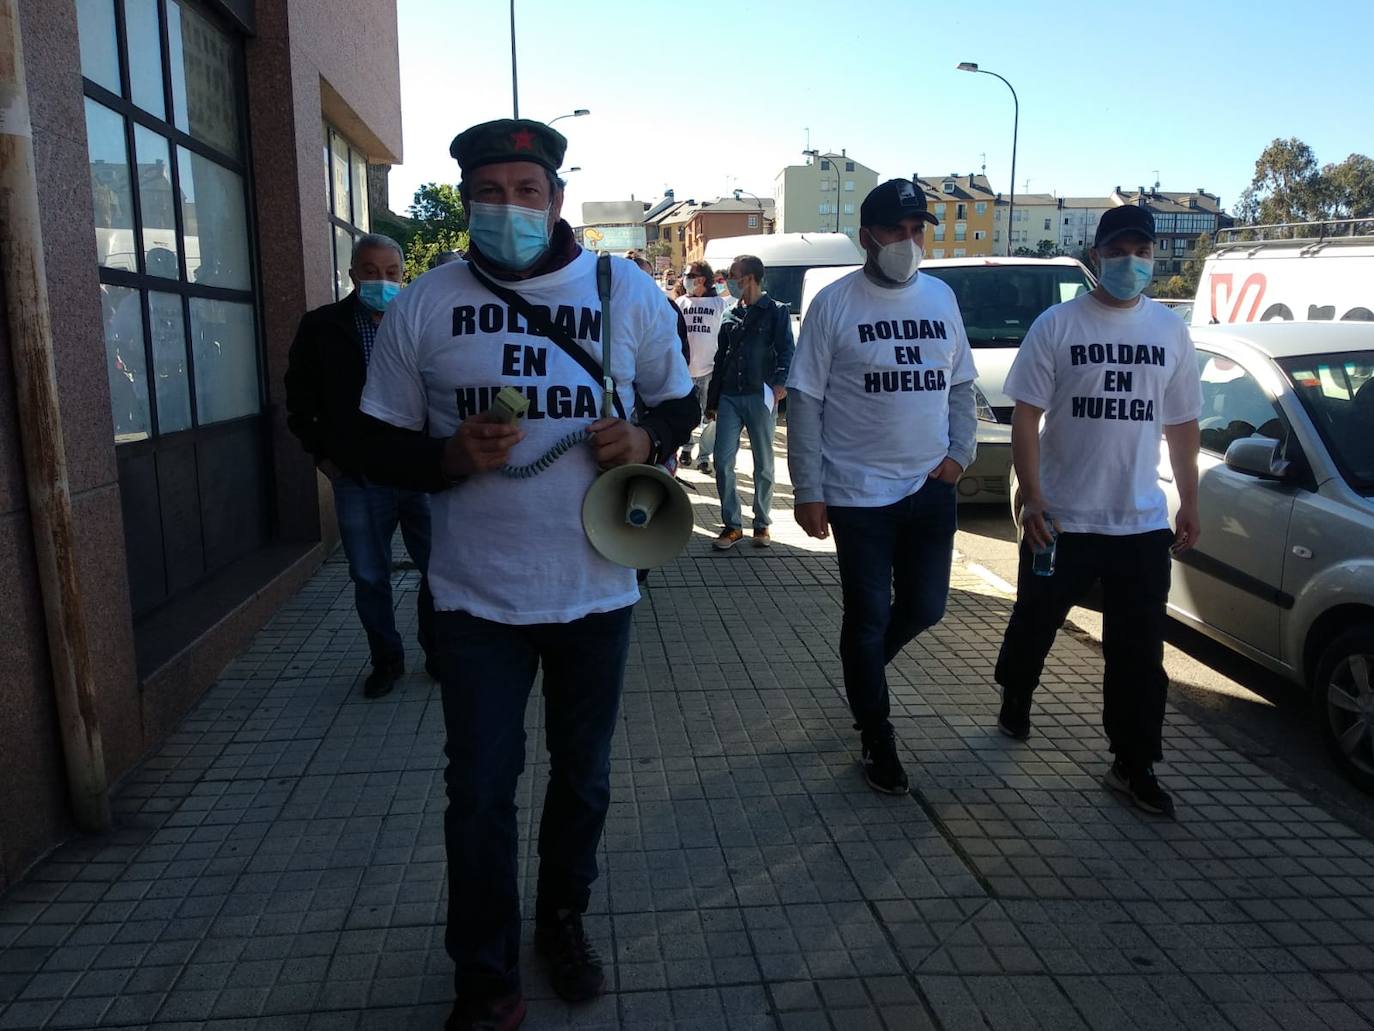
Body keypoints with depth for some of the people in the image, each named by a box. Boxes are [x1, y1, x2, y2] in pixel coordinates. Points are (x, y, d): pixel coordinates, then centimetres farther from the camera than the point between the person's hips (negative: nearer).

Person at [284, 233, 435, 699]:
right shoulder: (322, 328, 3)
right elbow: (300, 399, 12)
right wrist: (321, 453, 6)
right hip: (358, 480, 1)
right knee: (369, 578, 11)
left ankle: (438, 654, 27)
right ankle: (386, 660, 28)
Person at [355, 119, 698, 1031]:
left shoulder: (630, 293, -1)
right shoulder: (423, 307, -3)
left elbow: (681, 405, 9)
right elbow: (385, 447, 2)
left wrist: (646, 439, -14)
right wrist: (452, 457, -20)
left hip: (596, 588, 1)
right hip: (479, 596, -1)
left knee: (583, 775, 18)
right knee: (480, 790, 6)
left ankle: (564, 920, 44)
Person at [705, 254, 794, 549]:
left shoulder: (776, 312, 2)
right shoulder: (730, 315, 16)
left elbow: (786, 350, -8)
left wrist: (780, 381, -27)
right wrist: (712, 401, 18)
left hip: (760, 397, -4)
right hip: (729, 397, 4)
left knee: (763, 464, 5)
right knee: (722, 461, -3)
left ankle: (762, 524, 17)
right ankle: (732, 526, 7)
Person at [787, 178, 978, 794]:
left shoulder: (941, 297, 9)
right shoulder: (835, 303, -6)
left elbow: (961, 384, 17)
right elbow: (805, 401, -7)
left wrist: (960, 450, 1)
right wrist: (808, 491, -10)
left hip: (930, 488, 5)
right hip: (859, 491, -4)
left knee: (925, 607, 11)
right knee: (868, 615, 4)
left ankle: (864, 668, 41)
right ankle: (876, 737, 22)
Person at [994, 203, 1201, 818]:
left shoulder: (1171, 330, 7)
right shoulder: (1058, 325, -5)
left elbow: (1182, 424, 12)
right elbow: (1026, 415, -7)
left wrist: (1189, 503, 9)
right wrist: (1032, 496, -16)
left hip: (1143, 524, 3)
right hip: (1062, 519, -2)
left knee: (1139, 652, 6)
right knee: (1034, 626, 15)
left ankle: (1135, 766, 19)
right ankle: (1015, 704, 41)